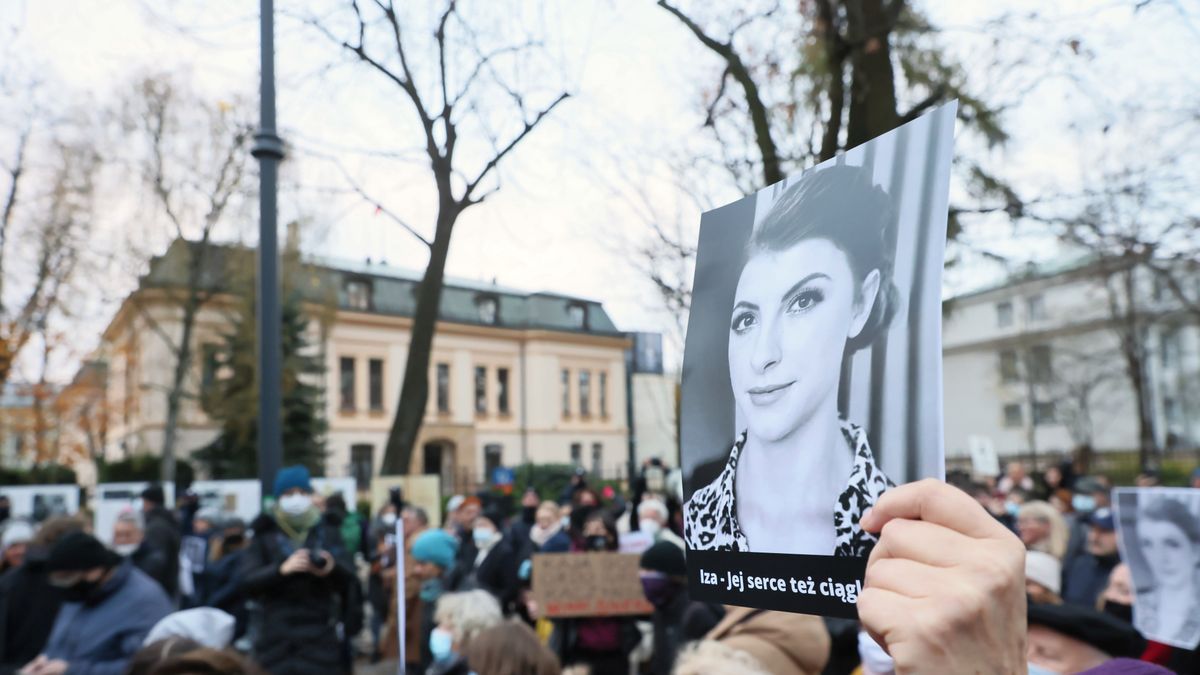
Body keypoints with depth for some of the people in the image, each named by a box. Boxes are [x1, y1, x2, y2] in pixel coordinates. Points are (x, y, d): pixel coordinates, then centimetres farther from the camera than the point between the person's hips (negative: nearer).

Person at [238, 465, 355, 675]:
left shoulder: (327, 530, 8)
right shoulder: (264, 534, 5)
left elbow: (348, 577, 1)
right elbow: (246, 582, -6)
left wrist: (332, 568, -22)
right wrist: (282, 569, -24)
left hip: (320, 636, 1)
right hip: (275, 639, -1)